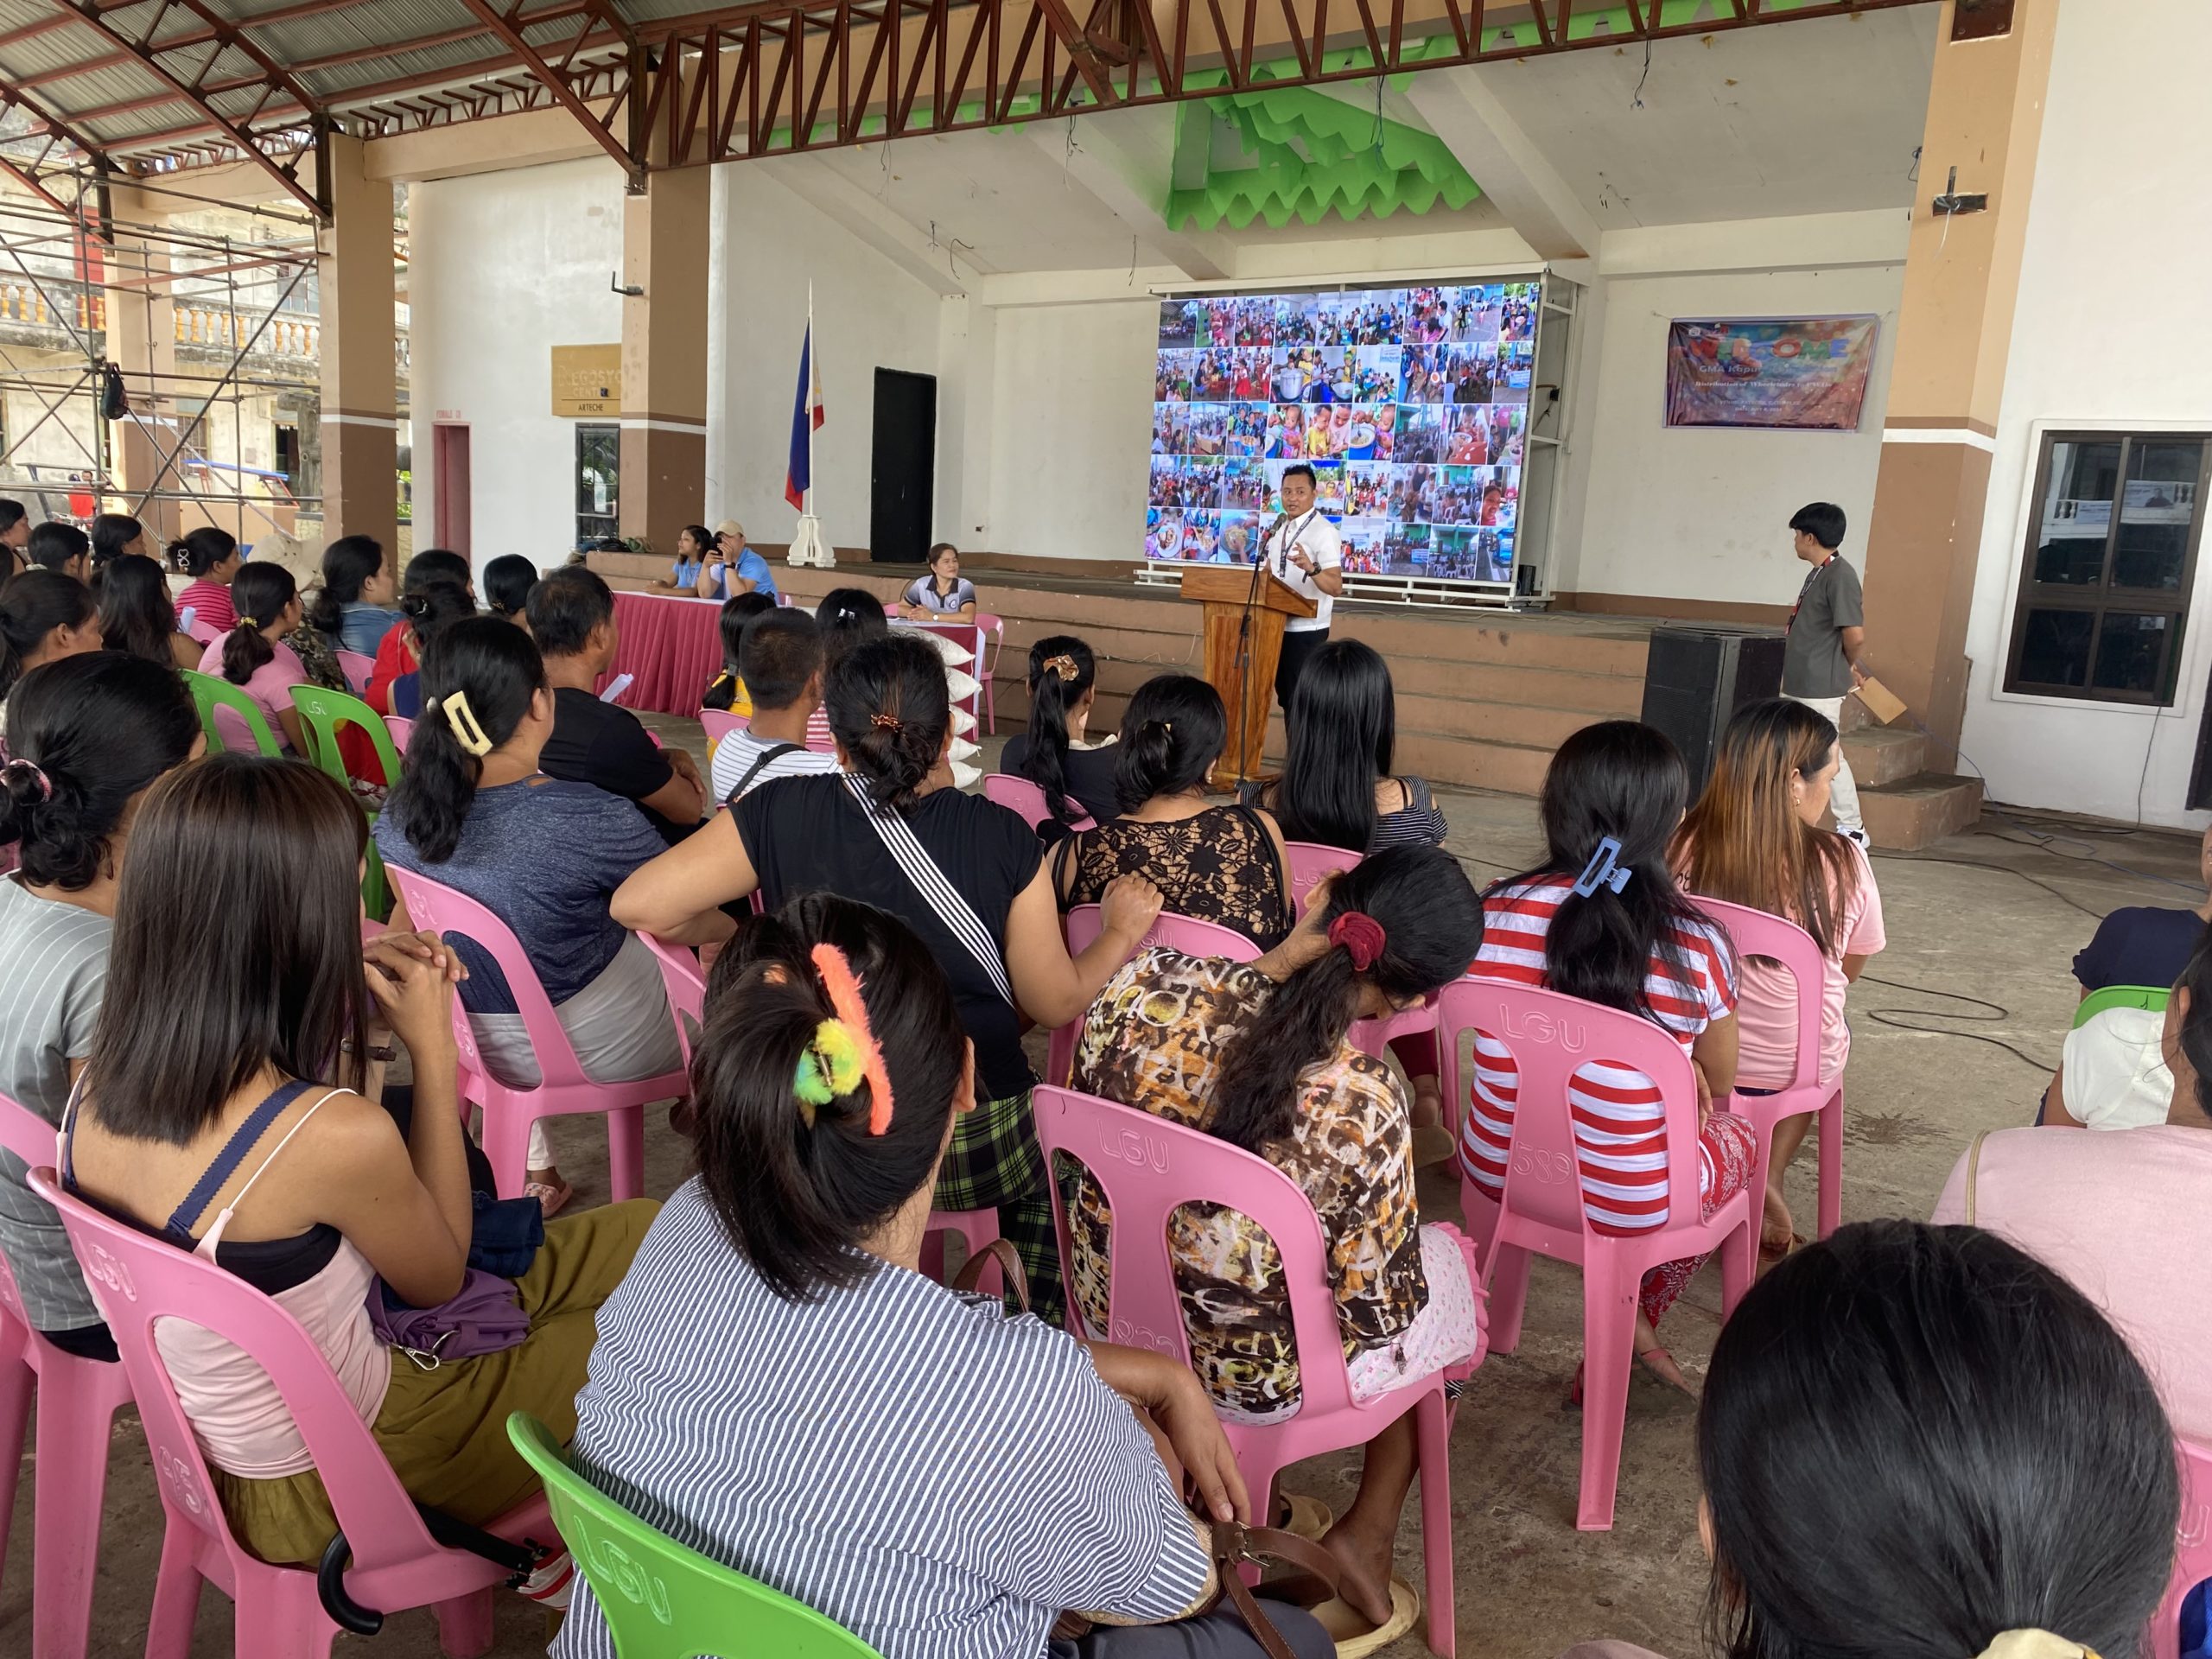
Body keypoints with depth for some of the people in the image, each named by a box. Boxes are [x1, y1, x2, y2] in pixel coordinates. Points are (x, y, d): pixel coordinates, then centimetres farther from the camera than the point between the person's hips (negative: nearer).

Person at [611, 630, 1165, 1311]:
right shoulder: (1002, 838, -15)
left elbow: (637, 905, -11)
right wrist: (1122, 933, 11)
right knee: (1044, 1158, 33)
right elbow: (1056, 1003, -6)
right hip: (977, 1141, -1)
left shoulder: (782, 814, -14)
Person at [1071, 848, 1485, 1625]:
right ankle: (1366, 1535, 26)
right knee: (1449, 1267, 25)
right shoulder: (1361, 1107, -34)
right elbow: (1381, 1310, -19)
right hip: (1255, 1375, -4)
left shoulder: (1146, 983, -23)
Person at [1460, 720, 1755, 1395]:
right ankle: (1626, 1332, 32)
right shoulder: (1696, 946, -20)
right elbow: (1717, 1083, -2)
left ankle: (1626, 1328, 41)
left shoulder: (1498, 911, -14)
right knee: (1736, 1133, 31)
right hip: (1634, 1208, -3)